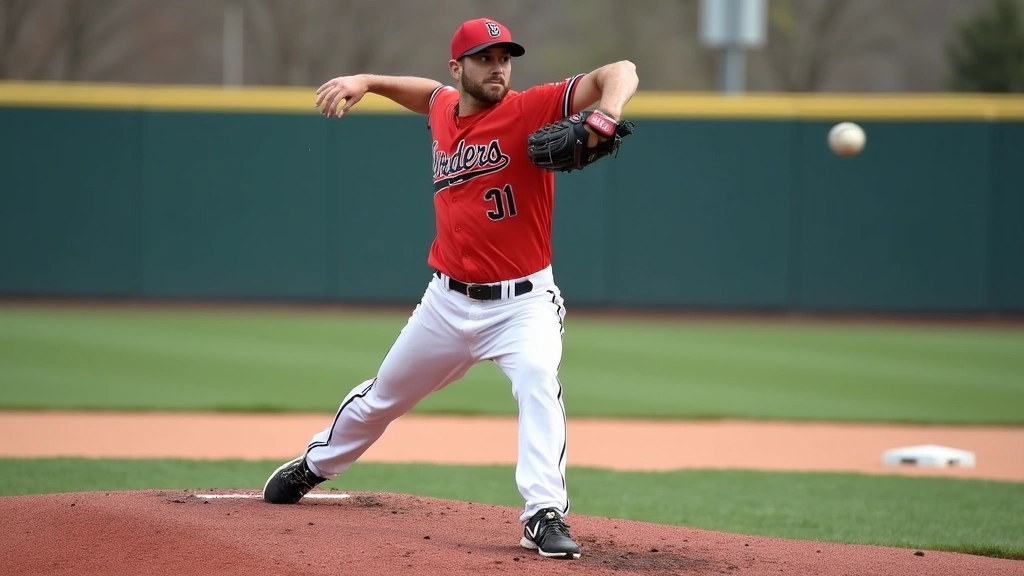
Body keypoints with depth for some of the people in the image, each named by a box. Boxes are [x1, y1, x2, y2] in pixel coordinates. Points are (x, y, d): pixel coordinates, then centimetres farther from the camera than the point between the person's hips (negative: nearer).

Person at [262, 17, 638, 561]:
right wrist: (367, 81, 15)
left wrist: (607, 112, -48)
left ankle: (545, 516, -34)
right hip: (448, 300, 5)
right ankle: (315, 465, 47)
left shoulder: (530, 110, -15)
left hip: (523, 302, -5)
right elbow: (428, 92, 29)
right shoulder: (444, 111, 1)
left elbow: (620, 73, -27)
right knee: (383, 395, 21)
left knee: (538, 381, -33)